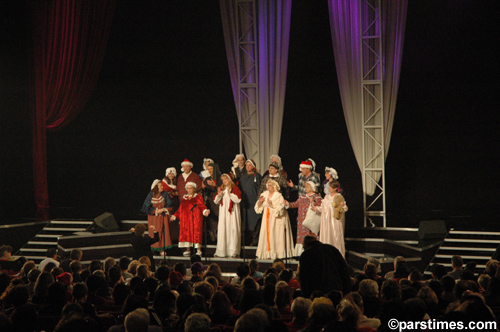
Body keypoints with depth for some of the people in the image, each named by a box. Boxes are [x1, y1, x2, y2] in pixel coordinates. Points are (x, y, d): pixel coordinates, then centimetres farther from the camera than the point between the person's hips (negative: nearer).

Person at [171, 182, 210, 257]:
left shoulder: (198, 197, 7)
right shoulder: (184, 198, 20)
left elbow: (202, 206, -5)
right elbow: (180, 209, 23)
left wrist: (205, 211, -24)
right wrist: (174, 216, 21)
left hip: (195, 218, -4)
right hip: (186, 218, 4)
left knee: (196, 232, -12)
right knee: (186, 232, -3)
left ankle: (198, 250, -11)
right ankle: (188, 250, 1)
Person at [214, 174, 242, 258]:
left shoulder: (235, 188, 1)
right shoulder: (221, 189, 14)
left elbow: (238, 199, -9)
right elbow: (215, 201, 13)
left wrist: (230, 194, -17)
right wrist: (219, 195, -6)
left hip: (232, 213, -4)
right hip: (223, 213, 4)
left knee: (232, 231, -7)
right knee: (222, 231, -1)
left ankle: (233, 251, -6)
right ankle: (221, 251, 0)